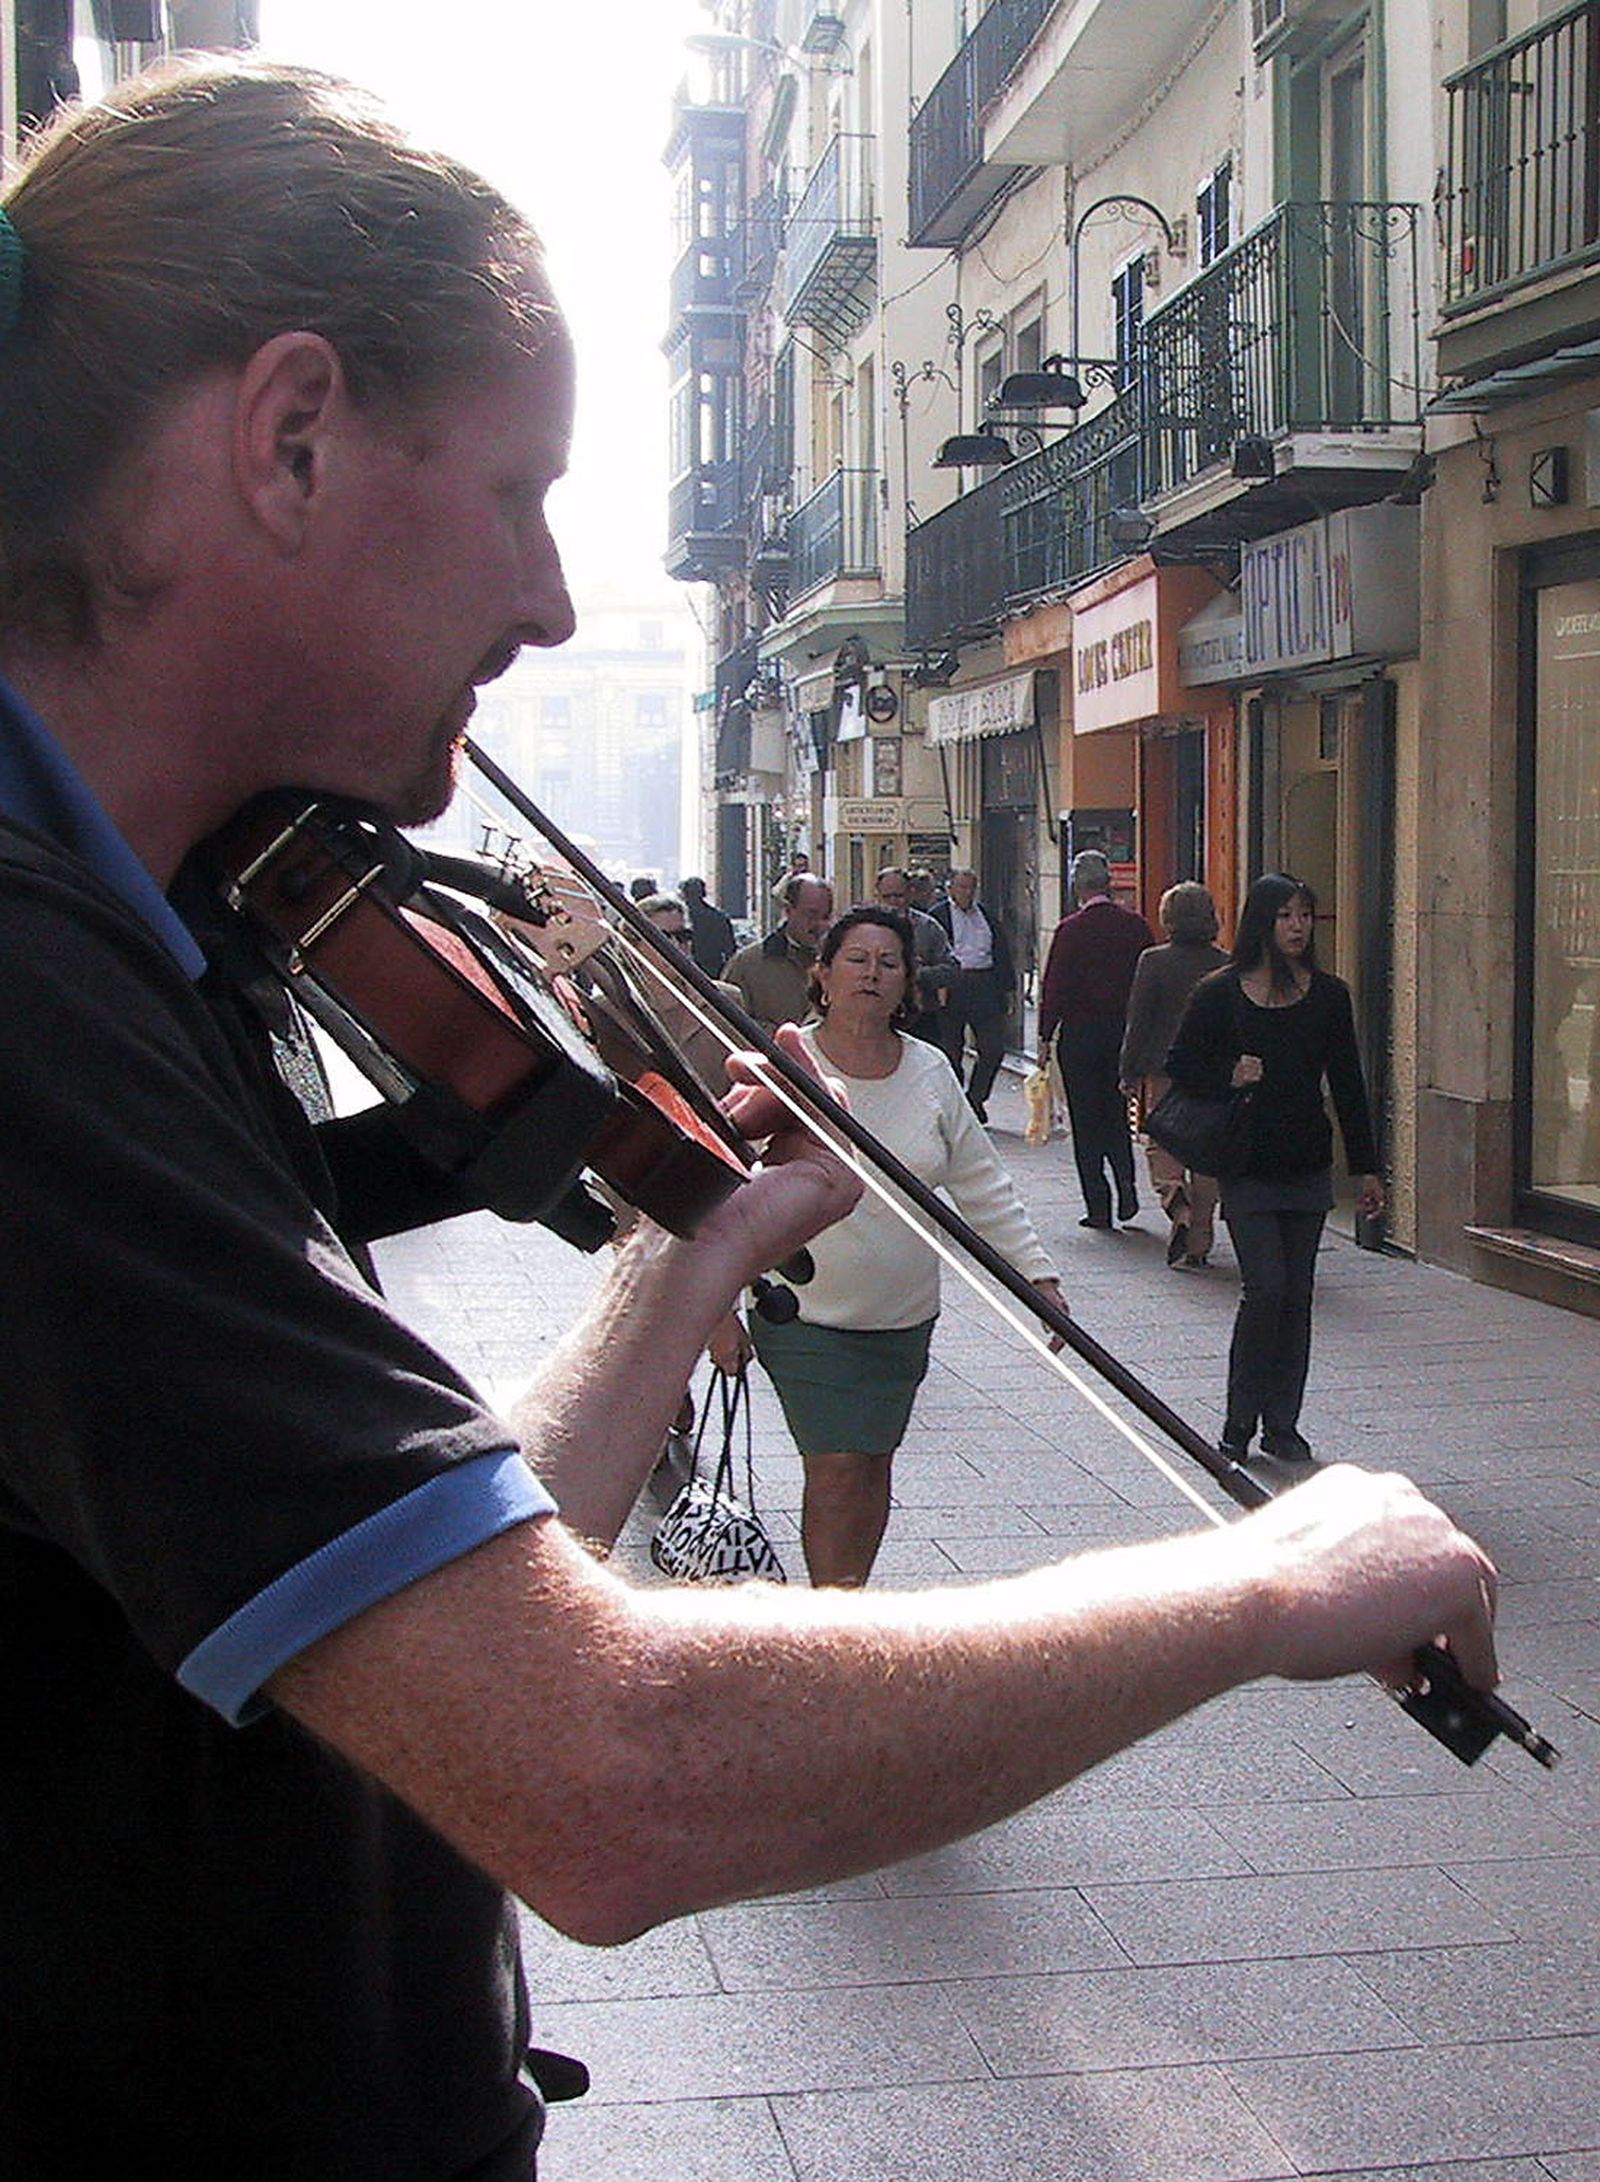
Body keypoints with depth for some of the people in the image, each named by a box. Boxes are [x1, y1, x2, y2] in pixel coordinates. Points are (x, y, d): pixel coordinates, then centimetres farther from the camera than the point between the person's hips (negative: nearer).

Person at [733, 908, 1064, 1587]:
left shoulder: (931, 1071, 2)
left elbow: (984, 1185, 8)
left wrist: (1037, 1273, 2)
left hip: (904, 1317, 4)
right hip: (806, 1315, -4)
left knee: (874, 1465, 12)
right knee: (836, 1472, -9)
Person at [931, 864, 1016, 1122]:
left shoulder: (988, 915, 15)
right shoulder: (937, 915, 0)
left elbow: (1002, 954, 17)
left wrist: (1008, 989, 13)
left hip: (985, 989, 4)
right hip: (951, 991, -4)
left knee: (994, 1048, -1)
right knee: (951, 1050, 4)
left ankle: (975, 1098, 15)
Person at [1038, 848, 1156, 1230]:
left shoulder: (1071, 930, -11)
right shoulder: (1136, 925, 1)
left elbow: (1054, 987, -10)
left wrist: (1045, 1037, -2)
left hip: (1080, 1035, -4)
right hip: (1125, 1033, 4)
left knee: (1087, 1123, 4)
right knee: (1116, 1114, 18)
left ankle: (1098, 1206, 3)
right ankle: (1126, 1191, 6)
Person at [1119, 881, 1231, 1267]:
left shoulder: (1154, 961, -7)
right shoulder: (1228, 967, 0)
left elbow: (1138, 1022, -5)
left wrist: (1130, 1074, 2)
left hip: (1166, 1069, -2)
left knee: (1162, 1144, 10)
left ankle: (1176, 1204, -19)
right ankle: (1198, 1242, 11)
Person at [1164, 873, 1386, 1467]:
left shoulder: (1328, 995, 6)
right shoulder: (1220, 993, -3)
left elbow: (1348, 1085, 9)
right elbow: (1180, 1065, 4)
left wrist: (1366, 1168, 7)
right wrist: (1230, 1074, -15)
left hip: (1308, 1166, 3)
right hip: (1248, 1167, -3)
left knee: (1296, 1295, 6)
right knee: (1265, 1289, -11)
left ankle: (1282, 1425, 16)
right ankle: (1239, 1424, 3)